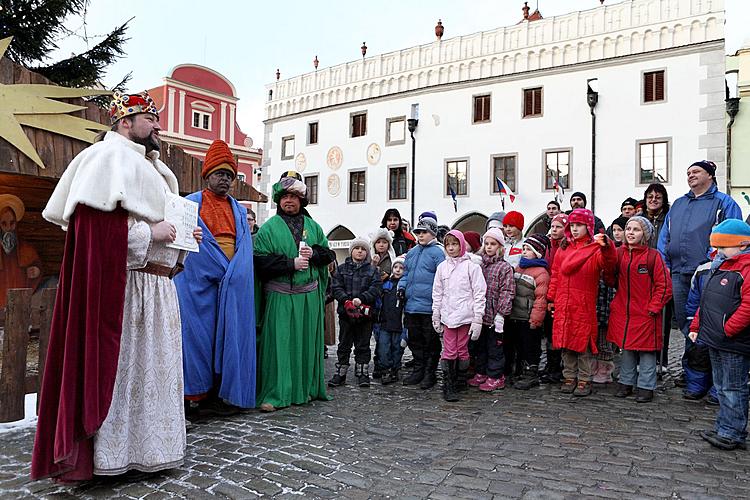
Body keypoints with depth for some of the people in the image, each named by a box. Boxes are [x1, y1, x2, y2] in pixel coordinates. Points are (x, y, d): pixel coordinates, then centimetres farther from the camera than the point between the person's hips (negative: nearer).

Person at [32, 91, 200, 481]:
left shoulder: (149, 166, 22)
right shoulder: (110, 156, -8)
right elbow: (93, 225, -20)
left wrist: (181, 237, 11)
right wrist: (151, 232, -17)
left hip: (157, 285, 10)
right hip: (123, 284, -10)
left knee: (150, 368, 14)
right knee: (117, 367, -3)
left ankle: (148, 446, 25)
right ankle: (108, 454, 9)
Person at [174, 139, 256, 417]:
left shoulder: (239, 211, 18)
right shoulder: (191, 204, 6)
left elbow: (245, 247, 14)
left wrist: (235, 273, 1)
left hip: (234, 285, 4)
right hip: (199, 282, -4)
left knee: (228, 337, 3)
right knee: (200, 335, -3)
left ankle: (223, 393, 10)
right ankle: (197, 395, 5)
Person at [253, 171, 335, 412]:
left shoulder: (313, 226, 13)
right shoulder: (269, 228, 1)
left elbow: (328, 253, 15)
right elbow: (261, 260, -8)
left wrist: (313, 253, -6)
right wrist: (291, 263, -15)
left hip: (309, 295, 4)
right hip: (279, 296, -4)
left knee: (306, 343, 9)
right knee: (279, 343, -5)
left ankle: (305, 389, 21)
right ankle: (274, 394, 2)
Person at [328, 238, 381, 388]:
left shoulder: (372, 270, 7)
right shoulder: (342, 268, 9)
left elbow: (376, 288, -6)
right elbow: (336, 287, -1)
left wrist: (361, 299, -20)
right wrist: (346, 300, -17)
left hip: (365, 313, 0)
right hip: (345, 313, 1)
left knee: (363, 345, 8)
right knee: (344, 344, 8)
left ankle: (362, 373, 18)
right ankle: (340, 373, 17)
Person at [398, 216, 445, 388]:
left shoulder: (437, 252, -6)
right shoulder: (411, 253, 15)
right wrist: (402, 287, 6)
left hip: (429, 307, -7)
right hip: (411, 306, 7)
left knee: (431, 342, 5)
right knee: (415, 340, 15)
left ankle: (430, 374, 16)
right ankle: (418, 371, 28)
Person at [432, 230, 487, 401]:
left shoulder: (471, 266, -1)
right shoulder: (442, 267, 9)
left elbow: (479, 293, -4)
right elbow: (437, 294, 13)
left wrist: (477, 320, -8)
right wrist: (436, 317, 11)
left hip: (466, 316, -2)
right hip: (447, 316, 2)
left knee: (462, 351, 5)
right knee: (449, 352, 0)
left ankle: (454, 383, 18)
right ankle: (448, 388, 5)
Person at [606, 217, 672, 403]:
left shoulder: (653, 256, -7)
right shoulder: (619, 253, 5)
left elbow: (664, 285, -6)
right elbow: (612, 281, 5)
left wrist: (653, 308, -10)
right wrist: (608, 264, -12)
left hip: (645, 313, -4)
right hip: (623, 311, 4)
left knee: (646, 351, 4)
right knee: (626, 349, 14)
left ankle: (645, 387, 16)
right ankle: (626, 383, 27)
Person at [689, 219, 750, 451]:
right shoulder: (720, 267, 14)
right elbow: (706, 302, 19)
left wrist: (728, 330, -21)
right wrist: (696, 326, 15)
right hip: (715, 341, 10)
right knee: (721, 387, 18)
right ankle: (724, 428, 30)